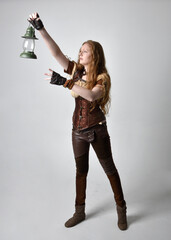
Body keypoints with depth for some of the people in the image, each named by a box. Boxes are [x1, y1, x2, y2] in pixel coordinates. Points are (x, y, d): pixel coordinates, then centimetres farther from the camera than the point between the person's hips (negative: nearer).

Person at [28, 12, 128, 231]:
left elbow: (91, 95, -32)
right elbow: (56, 52, -7)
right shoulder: (76, 70, 2)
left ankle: (121, 210, 26)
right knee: (81, 171, 16)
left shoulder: (102, 77, -11)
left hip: (97, 130, -5)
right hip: (78, 130, 5)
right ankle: (79, 212, 32)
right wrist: (40, 29, -16)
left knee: (109, 169, 8)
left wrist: (64, 82, -37)